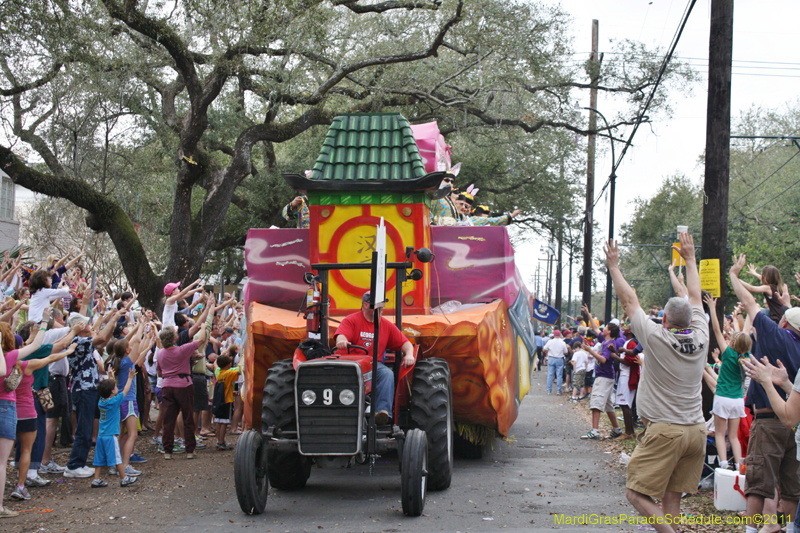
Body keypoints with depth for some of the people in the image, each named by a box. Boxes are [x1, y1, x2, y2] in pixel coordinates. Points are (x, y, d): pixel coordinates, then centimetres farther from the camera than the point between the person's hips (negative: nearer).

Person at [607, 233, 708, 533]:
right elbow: (695, 298, 17)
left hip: (664, 432, -6)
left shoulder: (656, 339, -10)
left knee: (636, 493, -3)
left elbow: (629, 301, 0)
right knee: (671, 497, 11)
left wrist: (613, 266, 11)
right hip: (695, 431, 6)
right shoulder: (700, 339, 3)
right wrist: (690, 259, 29)